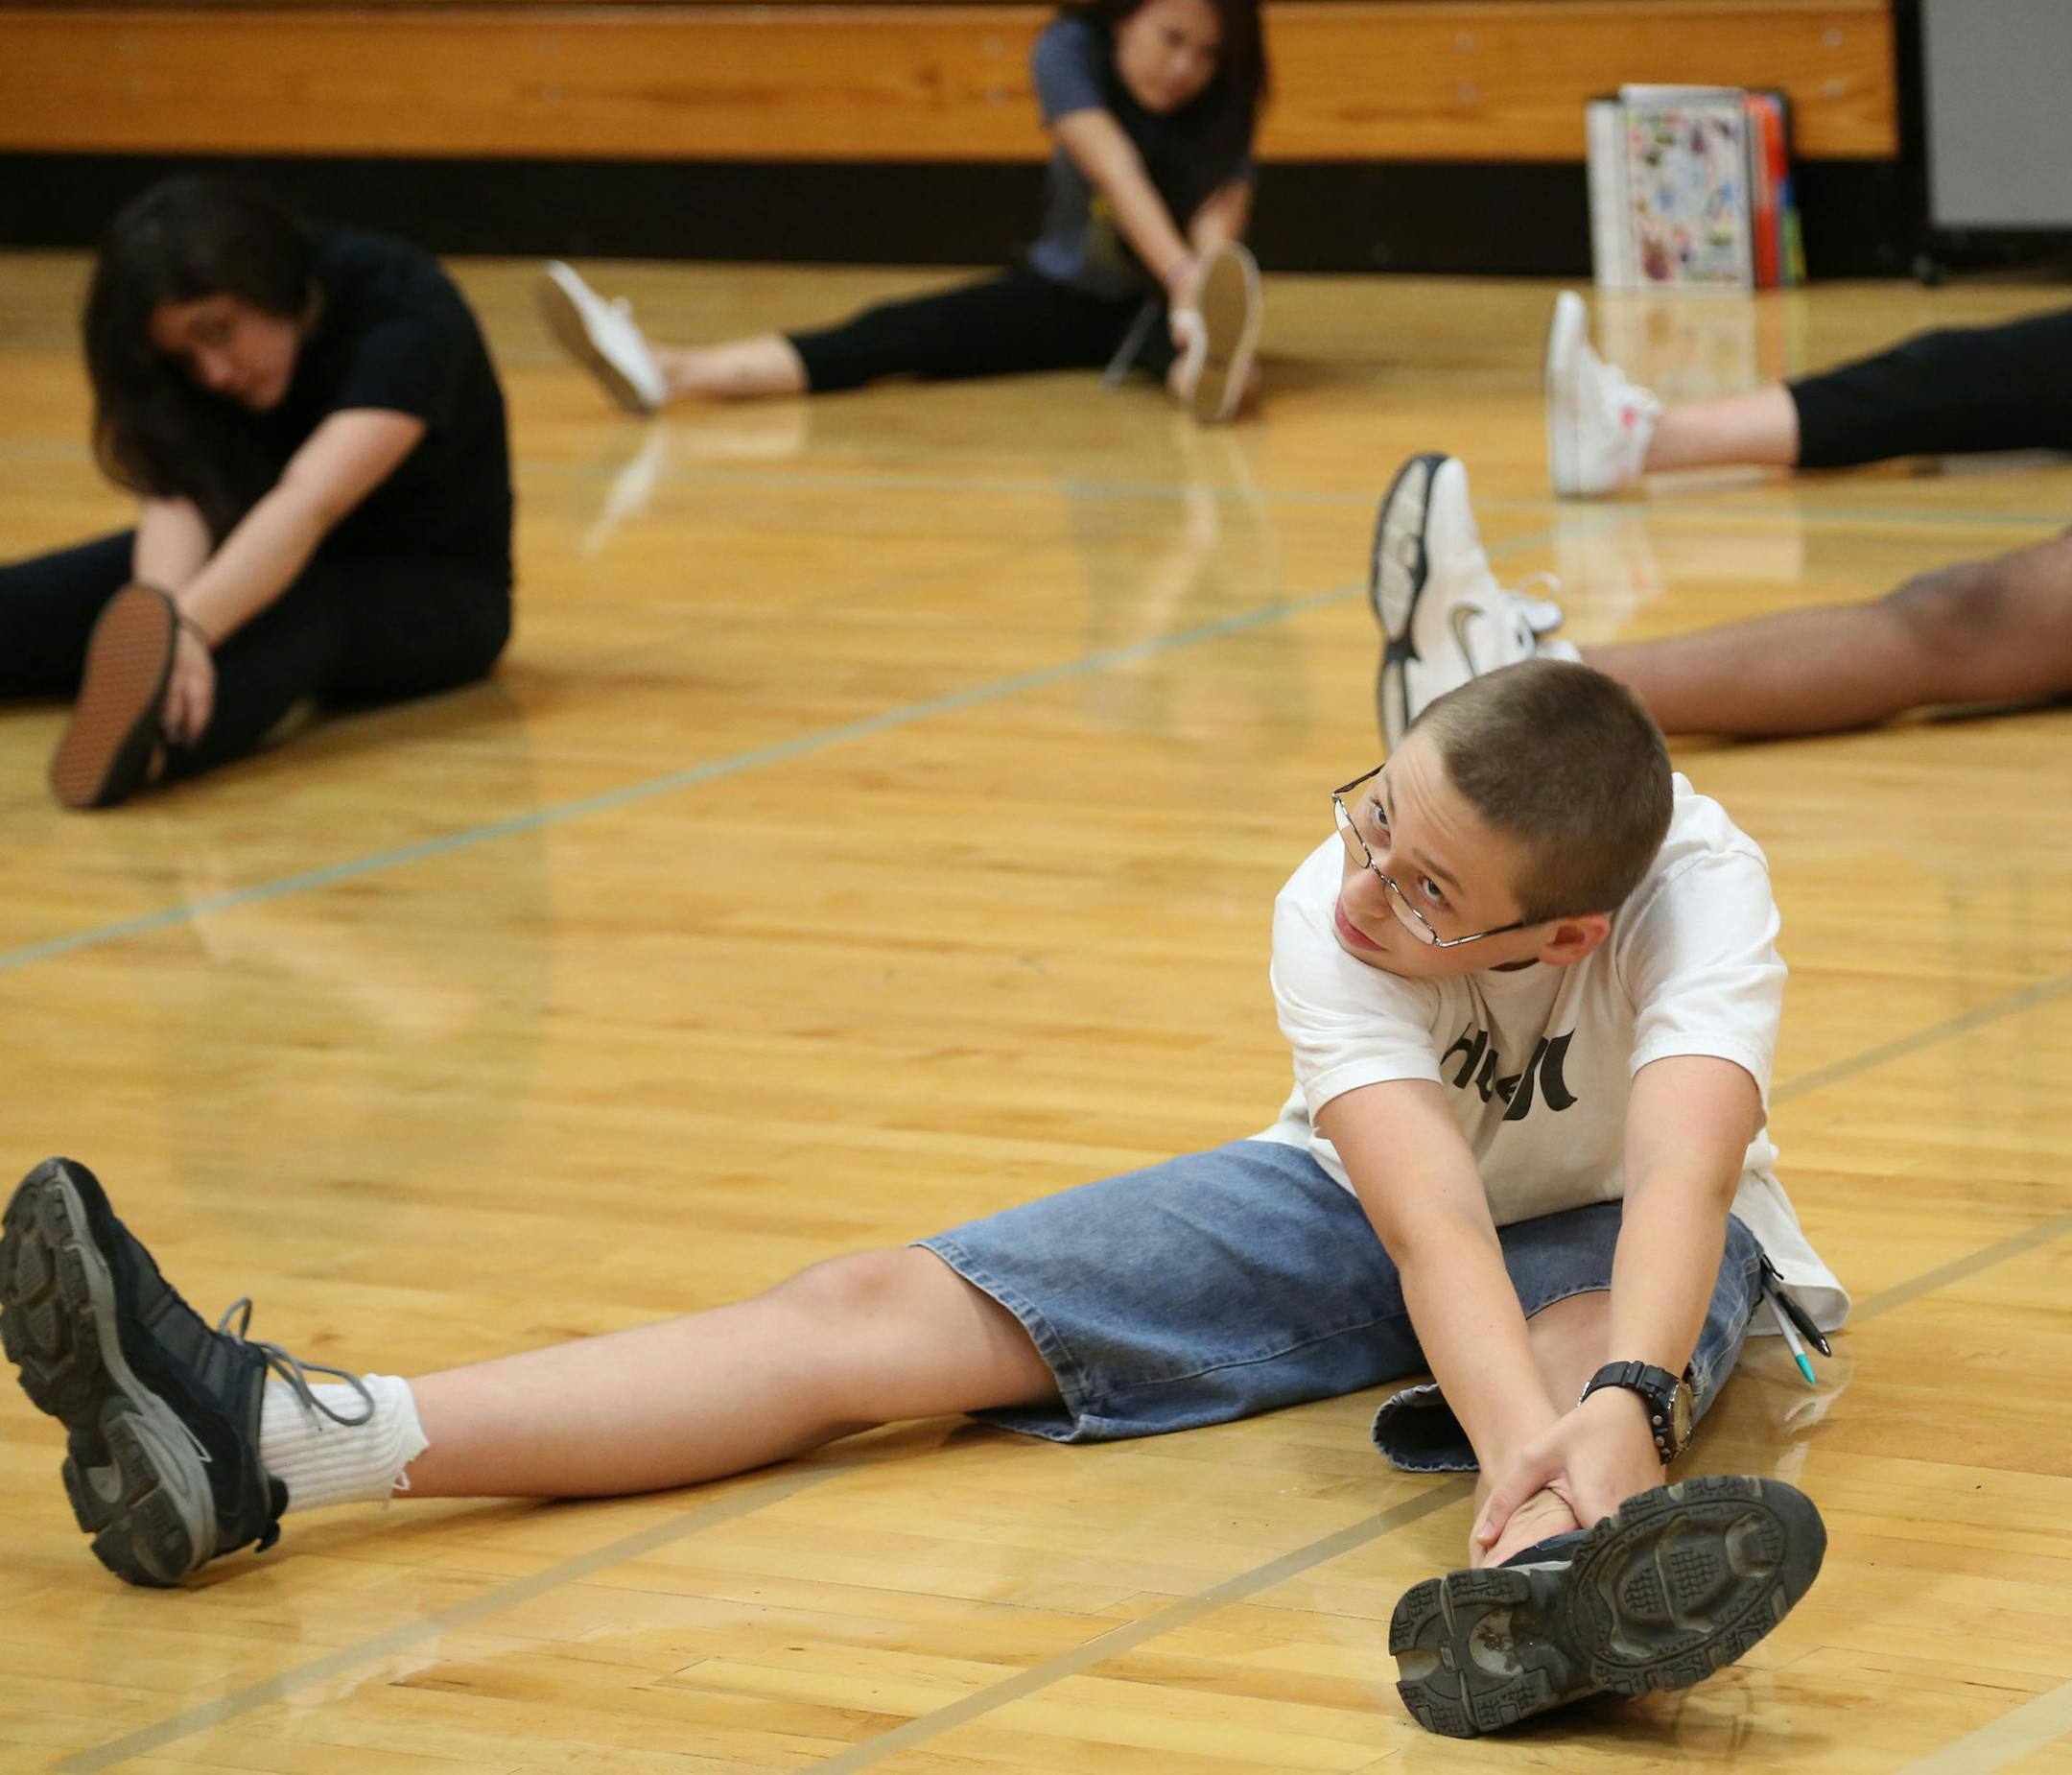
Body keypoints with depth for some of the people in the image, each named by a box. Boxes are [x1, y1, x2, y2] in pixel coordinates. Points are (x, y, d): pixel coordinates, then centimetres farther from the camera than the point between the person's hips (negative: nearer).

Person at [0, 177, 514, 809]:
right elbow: (176, 503, -29)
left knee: (295, 602, -41)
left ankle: (144, 746, -71)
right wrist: (163, 618, -52)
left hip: (436, 595, -6)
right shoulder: (193, 341, -12)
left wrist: (187, 625, -57)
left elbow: (310, 502, -41)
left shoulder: (405, 312, -26)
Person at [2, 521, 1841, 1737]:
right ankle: (258, 1444, -31)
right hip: (1366, 1204, 1)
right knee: (887, 1310, -16)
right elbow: (1429, 1214, -43)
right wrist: (1522, 1442, -63)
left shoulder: (1699, 885, -34)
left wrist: (1619, 1407, -71)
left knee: (1604, 1345, -40)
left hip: (1614, 1235, -1)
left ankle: (1538, 1594, -80)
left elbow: (1686, 1163, -50)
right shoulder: (1330, 913, -28)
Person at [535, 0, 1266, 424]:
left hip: (1153, 307, -2)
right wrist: (1181, 272, -48)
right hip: (1062, 293, 2)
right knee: (893, 335, -21)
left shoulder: (1222, 109, -16)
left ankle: (1208, 367, -80)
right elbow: (1117, 172, -32)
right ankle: (663, 371, -44)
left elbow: (1218, 223, -30)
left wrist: (1200, 300, -53)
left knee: (1188, 332, -39)